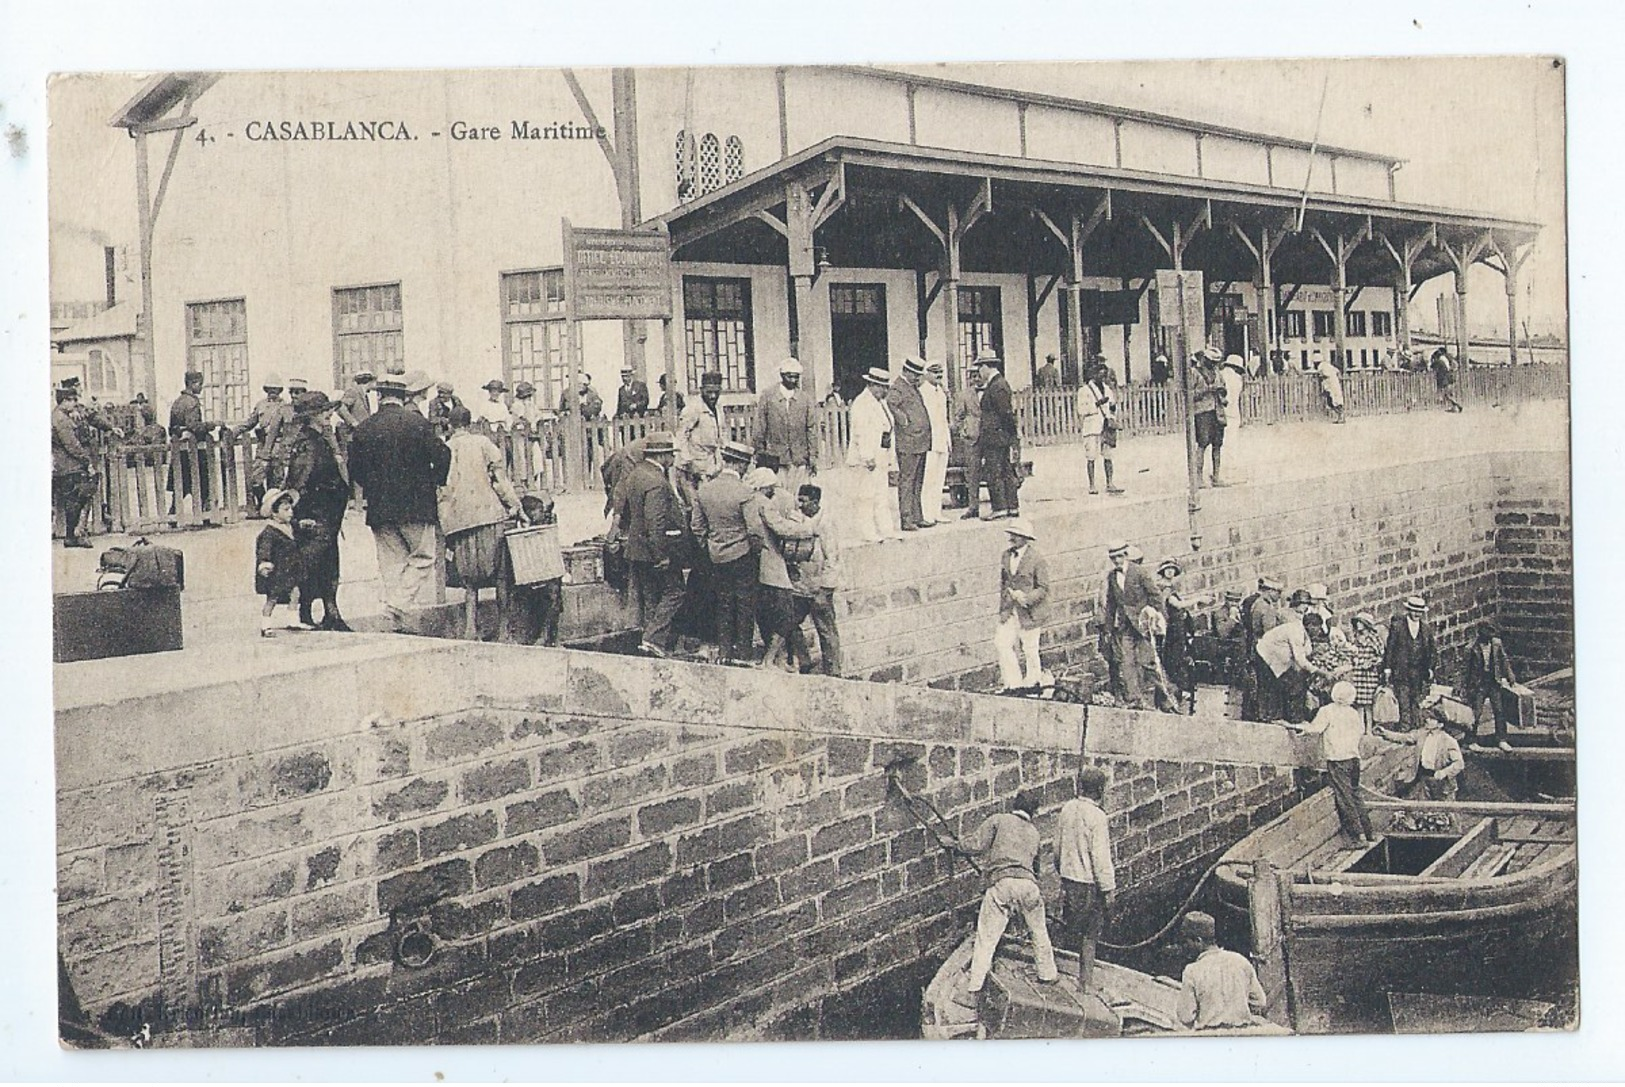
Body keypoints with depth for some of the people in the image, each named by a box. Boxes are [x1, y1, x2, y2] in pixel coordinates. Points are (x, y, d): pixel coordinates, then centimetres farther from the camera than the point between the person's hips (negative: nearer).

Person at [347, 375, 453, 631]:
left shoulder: (363, 429, 2)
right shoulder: (419, 423, -6)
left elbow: (355, 471, 6)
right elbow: (442, 456, -9)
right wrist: (432, 484, 8)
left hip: (379, 508, 3)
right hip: (417, 505, -3)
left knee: (392, 565, 10)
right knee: (422, 558, 6)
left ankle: (398, 620, 9)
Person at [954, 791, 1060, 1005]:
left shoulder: (998, 820, 11)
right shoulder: (1033, 833, 26)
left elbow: (976, 846, 0)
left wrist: (956, 845, 17)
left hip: (1000, 884, -3)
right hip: (1028, 883, 3)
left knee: (986, 938, 0)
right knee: (1039, 931, 25)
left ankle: (974, 989, -1)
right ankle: (1048, 975, 38)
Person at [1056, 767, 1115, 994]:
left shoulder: (1067, 809, 2)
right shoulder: (1096, 816, -18)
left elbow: (1058, 847, 12)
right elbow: (1100, 857, -19)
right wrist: (1109, 890, -13)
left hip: (1068, 880, 6)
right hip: (1089, 884, -6)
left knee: (1072, 931, 16)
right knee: (1090, 935, 5)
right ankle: (1084, 982, 10)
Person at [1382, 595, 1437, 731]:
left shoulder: (1426, 629, 12)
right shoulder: (1397, 625, 0)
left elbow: (1432, 651, 16)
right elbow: (1389, 647, -1)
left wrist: (1430, 668, 6)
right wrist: (1387, 667, -5)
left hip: (1420, 673, 3)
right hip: (1401, 672, -3)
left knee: (1418, 704, 3)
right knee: (1404, 704, -7)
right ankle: (1405, 730, -5)